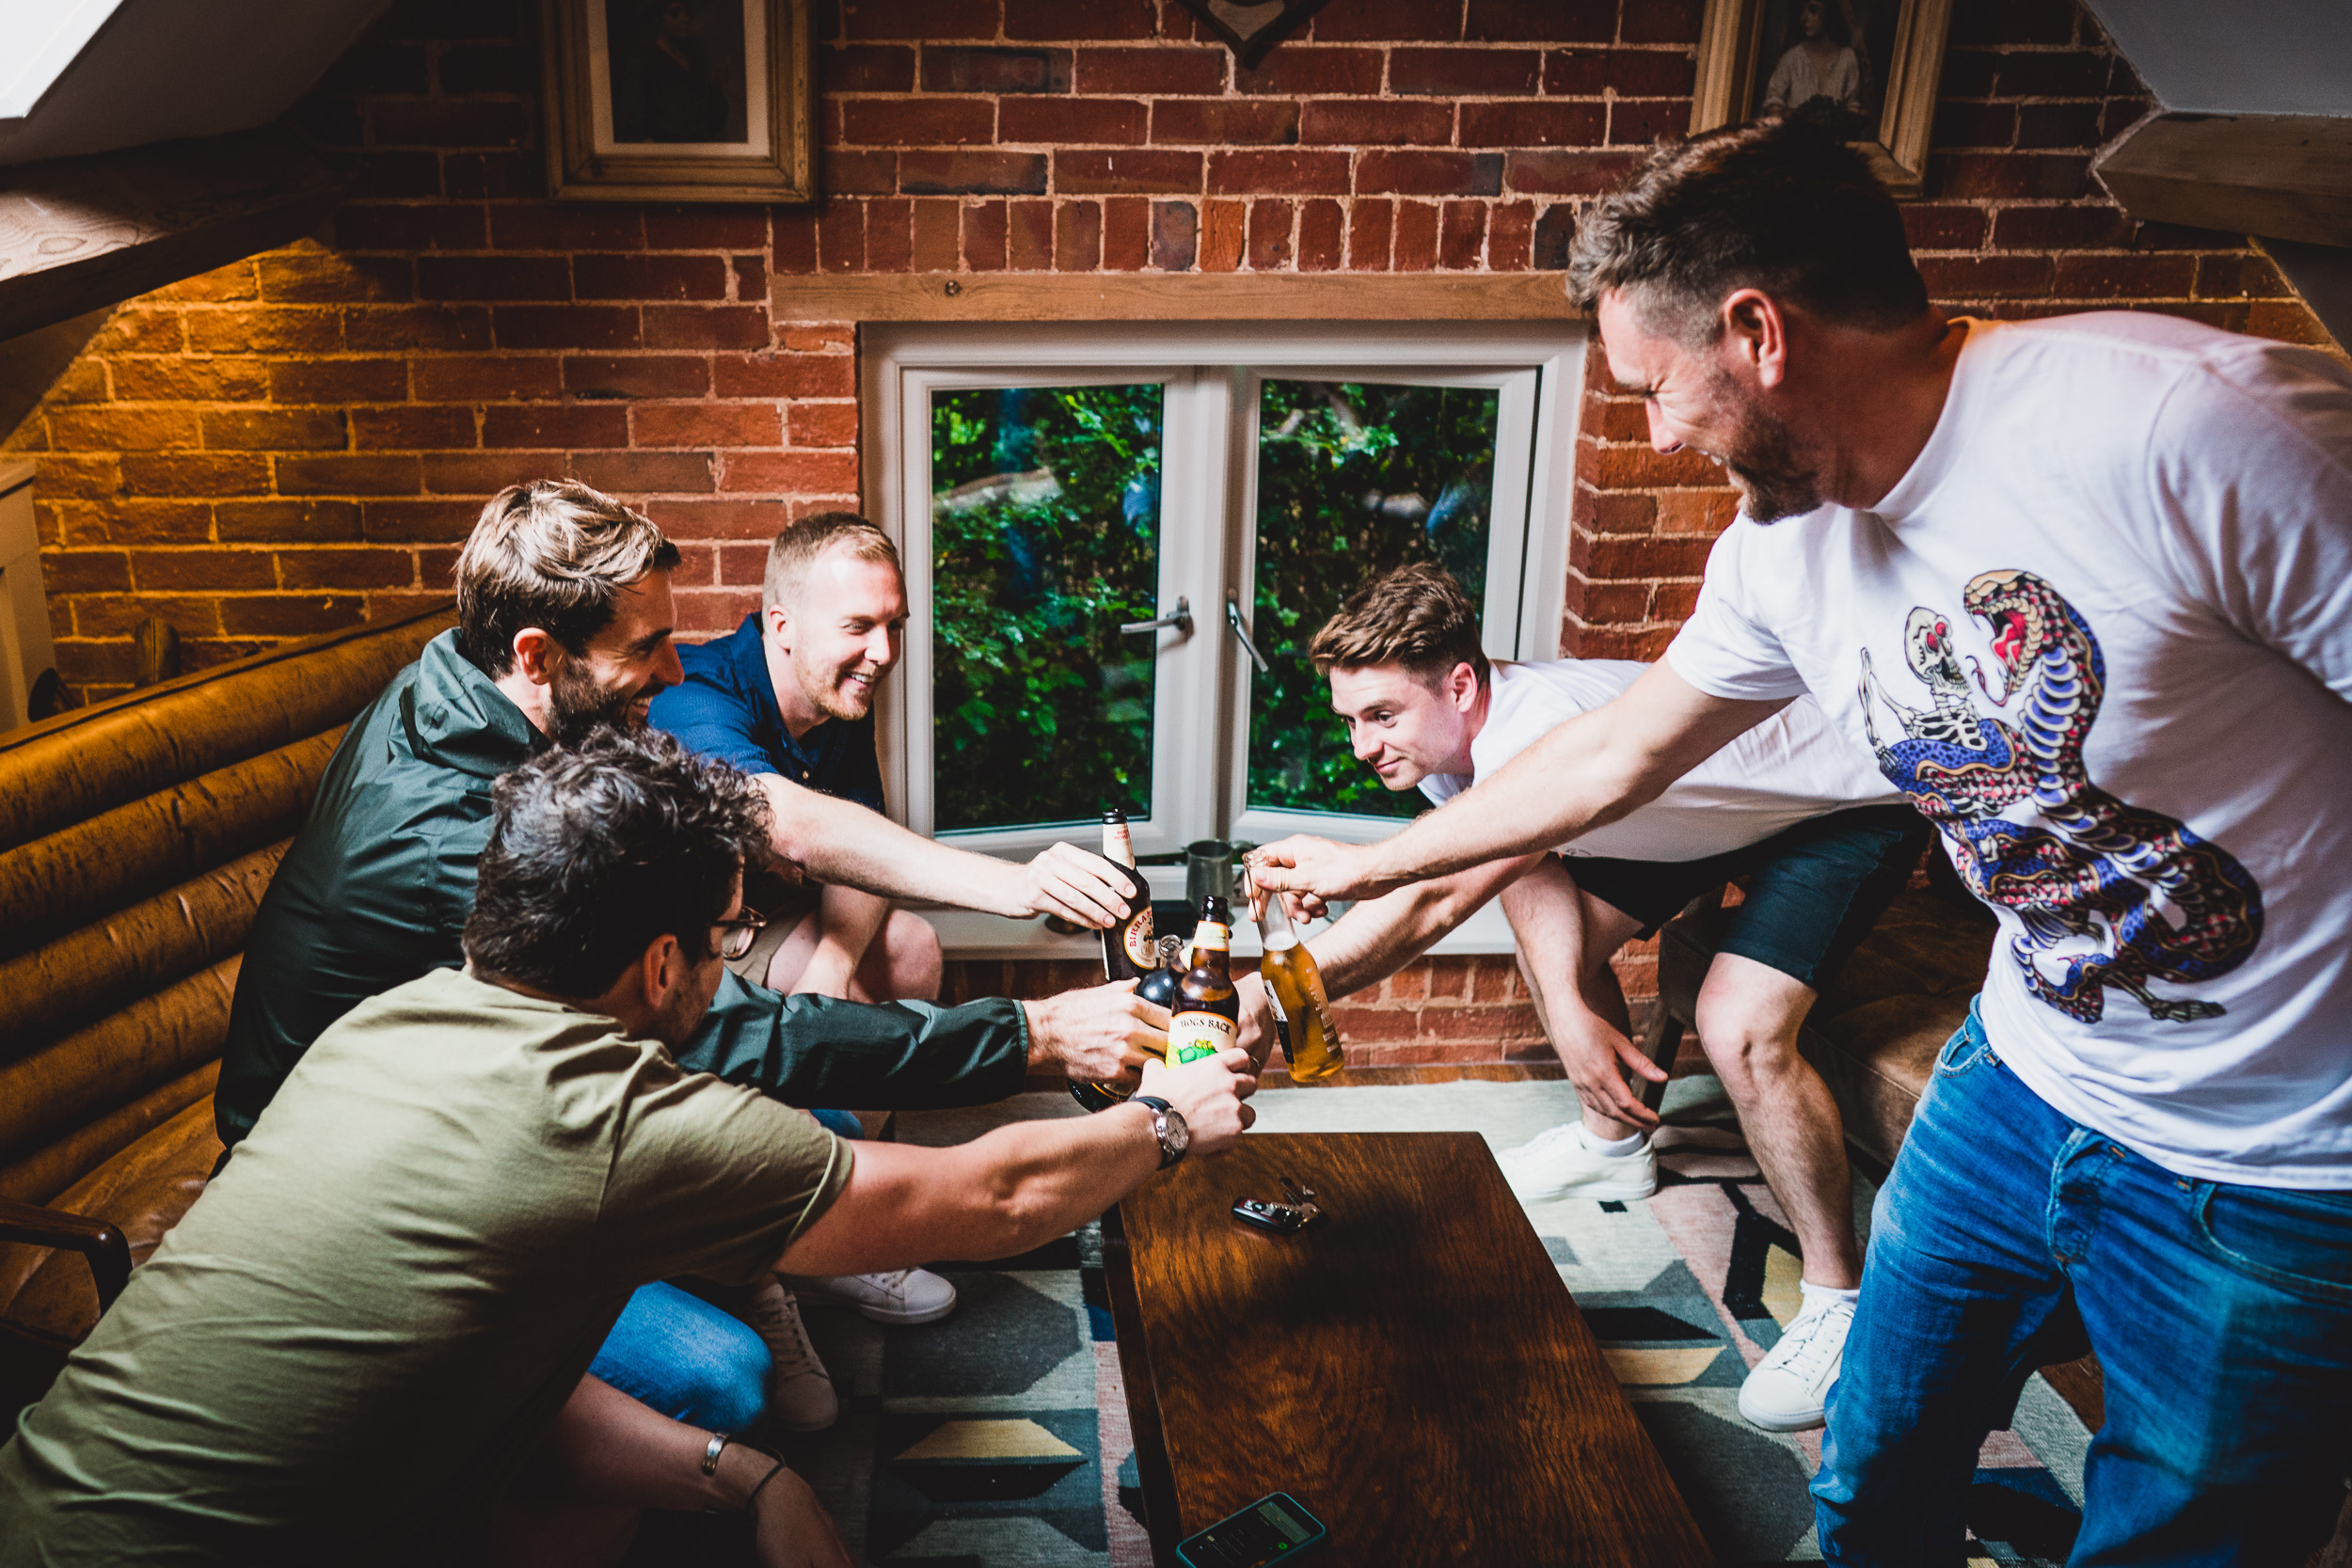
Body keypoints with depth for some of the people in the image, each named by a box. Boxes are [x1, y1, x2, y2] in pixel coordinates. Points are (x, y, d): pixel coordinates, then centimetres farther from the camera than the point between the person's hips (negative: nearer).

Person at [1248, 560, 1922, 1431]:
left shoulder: (1541, 731, -40)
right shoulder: (1442, 735, -12)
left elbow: (1430, 905, -47)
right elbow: (1537, 874, -6)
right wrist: (1566, 1005, -21)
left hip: (1852, 804, -9)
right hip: (1727, 803, 9)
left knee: (1740, 1029, -24)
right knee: (1555, 922, 8)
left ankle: (1840, 1300, -5)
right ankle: (1613, 1144, 30)